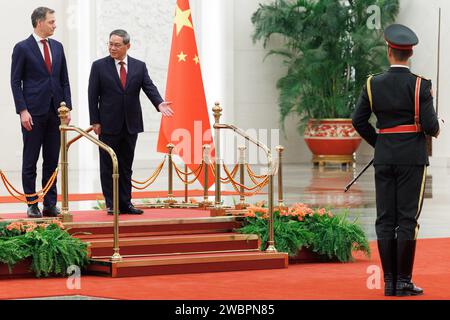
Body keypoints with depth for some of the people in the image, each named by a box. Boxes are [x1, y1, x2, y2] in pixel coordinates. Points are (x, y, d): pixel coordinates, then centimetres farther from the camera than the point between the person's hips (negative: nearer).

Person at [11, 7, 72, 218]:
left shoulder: (57, 47, 12)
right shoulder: (22, 48, -3)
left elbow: (64, 80, 14)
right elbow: (15, 82, -5)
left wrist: (67, 107, 5)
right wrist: (22, 111, -13)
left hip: (55, 112, 5)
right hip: (34, 112, -5)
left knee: (52, 161, 6)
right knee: (30, 161, 1)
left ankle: (50, 205, 9)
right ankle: (32, 205, 5)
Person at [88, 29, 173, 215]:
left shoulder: (139, 66, 6)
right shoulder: (99, 66, 0)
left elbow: (149, 88, -3)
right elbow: (93, 96, -1)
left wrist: (159, 103, -24)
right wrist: (95, 122, -7)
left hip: (130, 125, 2)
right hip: (108, 125, -2)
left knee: (126, 166, 9)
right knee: (108, 167, 2)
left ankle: (125, 203, 13)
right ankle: (111, 204, 8)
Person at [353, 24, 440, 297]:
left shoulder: (374, 84, 1)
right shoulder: (420, 85, -9)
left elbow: (359, 121, 4)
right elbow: (430, 125, -13)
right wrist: (436, 130, 12)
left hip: (384, 158, 3)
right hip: (413, 157, -3)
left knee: (385, 219, 5)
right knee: (408, 219, -2)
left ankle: (389, 282, 5)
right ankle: (404, 282, -4)